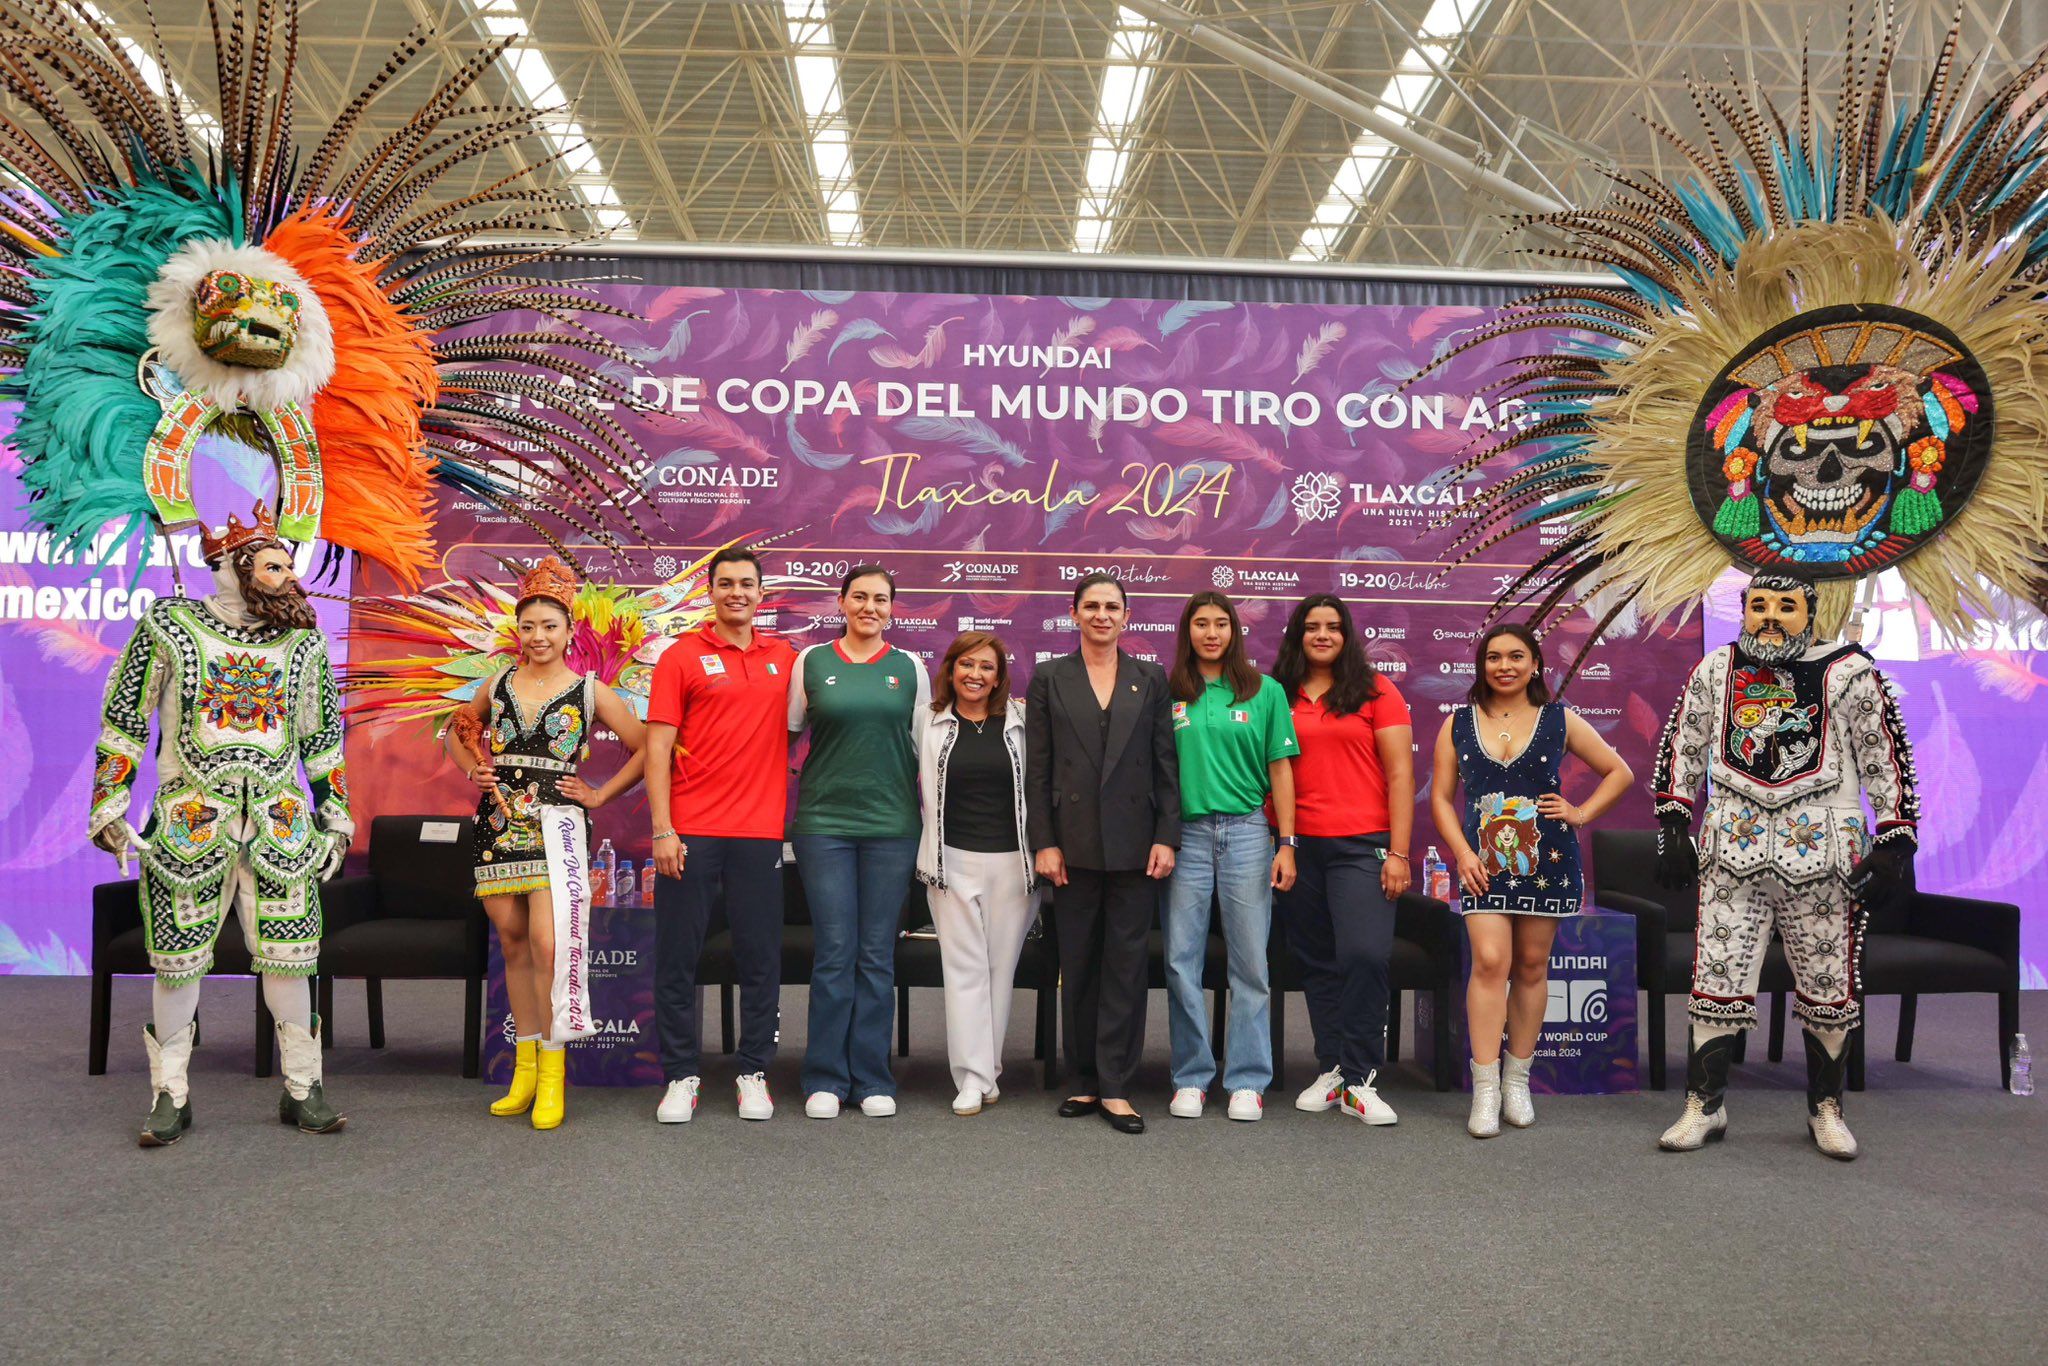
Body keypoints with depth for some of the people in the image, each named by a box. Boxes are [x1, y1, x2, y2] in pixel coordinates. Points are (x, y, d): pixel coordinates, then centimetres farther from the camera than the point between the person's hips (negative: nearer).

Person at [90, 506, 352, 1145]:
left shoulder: (302, 642, 8)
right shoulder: (169, 627, 1)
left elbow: (323, 737, 15)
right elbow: (123, 721, 4)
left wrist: (336, 816, 13)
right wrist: (109, 806, 0)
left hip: (281, 821, 2)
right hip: (188, 821, -2)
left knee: (289, 955, 2)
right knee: (177, 959, 3)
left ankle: (302, 1090, 14)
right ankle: (170, 1095, 18)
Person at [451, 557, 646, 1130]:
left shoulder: (590, 691, 3)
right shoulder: (497, 686, 12)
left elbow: (645, 747, 5)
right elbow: (456, 734, 28)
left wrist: (600, 794, 0)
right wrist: (473, 771, 10)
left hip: (556, 825, -4)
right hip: (499, 823, 4)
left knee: (546, 943, -15)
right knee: (512, 942, 7)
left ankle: (552, 1072, -4)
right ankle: (525, 1066, 17)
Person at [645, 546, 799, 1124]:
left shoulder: (784, 657, 10)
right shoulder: (682, 656, 2)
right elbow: (658, 747, -2)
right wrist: (662, 831, -9)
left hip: (760, 832, 2)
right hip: (691, 832, -2)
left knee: (760, 958, 6)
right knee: (678, 957, 3)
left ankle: (754, 1075, 17)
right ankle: (681, 1077, 14)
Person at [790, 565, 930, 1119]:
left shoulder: (909, 668, 7)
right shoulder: (811, 662, 5)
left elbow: (925, 748, 11)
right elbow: (787, 735, 10)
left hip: (891, 824, 1)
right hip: (824, 822, -1)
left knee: (878, 955, 5)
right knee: (834, 953, 0)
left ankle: (872, 1079, 14)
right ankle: (826, 1079, 11)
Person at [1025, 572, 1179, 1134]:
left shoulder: (1151, 680, 8)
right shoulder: (1049, 679, 5)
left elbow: (1166, 764, 5)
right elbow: (1037, 768, 2)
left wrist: (1166, 837, -3)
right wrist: (1043, 842, -5)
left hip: (1134, 844, 0)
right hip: (1074, 844, 0)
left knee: (1126, 963, 1)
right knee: (1078, 965, 7)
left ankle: (1115, 1086, 7)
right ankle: (1085, 1081, 18)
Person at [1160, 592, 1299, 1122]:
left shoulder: (1265, 691, 6)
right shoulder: (1171, 694, 7)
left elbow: (1280, 769, 4)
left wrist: (1286, 844, -1)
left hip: (1247, 831, -1)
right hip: (1187, 834, 1)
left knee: (1249, 960, 2)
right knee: (1181, 959, 2)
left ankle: (1248, 1079, 13)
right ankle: (1192, 1076, 13)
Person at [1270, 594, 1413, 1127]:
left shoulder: (1374, 691, 3)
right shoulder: (1278, 697, 9)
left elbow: (1400, 774, 0)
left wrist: (1398, 852, -6)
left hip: (1361, 844, -3)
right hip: (1297, 844, 3)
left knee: (1364, 955, -13)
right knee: (1317, 963, 9)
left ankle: (1358, 1080, -2)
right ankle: (1331, 1069, 20)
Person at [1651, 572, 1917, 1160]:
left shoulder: (1848, 673, -2)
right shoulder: (1715, 671, 5)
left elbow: (1888, 761, 1)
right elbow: (1682, 749, 12)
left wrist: (1894, 844, -3)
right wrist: (1673, 828, 8)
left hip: (1822, 855, -1)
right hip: (1732, 852, 1)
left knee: (1829, 990, 8)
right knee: (1716, 982, 2)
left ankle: (1826, 1110, 27)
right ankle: (1704, 1106, 16)